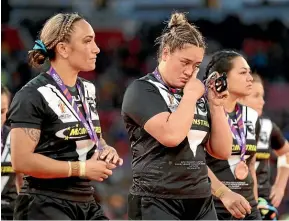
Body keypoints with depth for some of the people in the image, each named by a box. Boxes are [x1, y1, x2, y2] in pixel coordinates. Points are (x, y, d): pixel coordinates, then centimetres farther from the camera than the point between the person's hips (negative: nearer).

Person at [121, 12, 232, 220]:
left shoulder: (197, 95, 15)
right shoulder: (142, 90, -4)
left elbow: (223, 151, 13)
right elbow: (171, 135, -21)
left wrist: (215, 105, 3)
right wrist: (190, 96, -8)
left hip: (201, 202, 6)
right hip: (156, 203, -6)